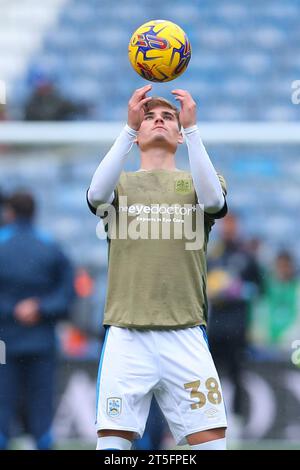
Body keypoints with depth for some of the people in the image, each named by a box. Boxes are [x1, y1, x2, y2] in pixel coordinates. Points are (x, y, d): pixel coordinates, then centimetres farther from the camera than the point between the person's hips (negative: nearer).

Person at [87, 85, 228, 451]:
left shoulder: (197, 182, 16)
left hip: (185, 334, 0)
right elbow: (97, 194, -9)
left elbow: (213, 200, -9)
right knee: (113, 438, -8)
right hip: (126, 334, 0)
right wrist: (129, 127, -16)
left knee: (211, 440, -7)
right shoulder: (120, 183, 15)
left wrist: (192, 128, -15)